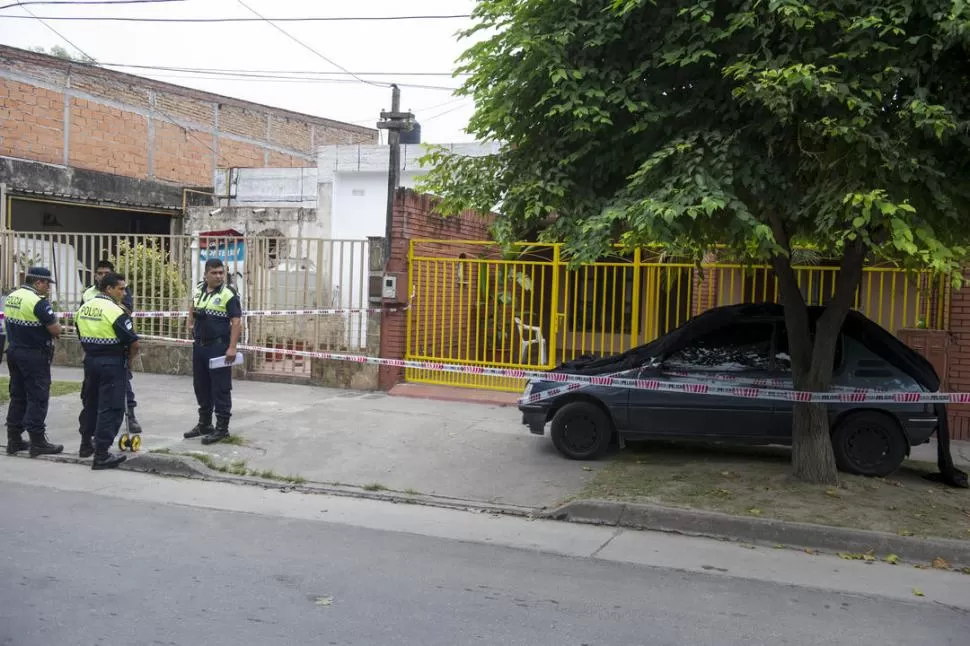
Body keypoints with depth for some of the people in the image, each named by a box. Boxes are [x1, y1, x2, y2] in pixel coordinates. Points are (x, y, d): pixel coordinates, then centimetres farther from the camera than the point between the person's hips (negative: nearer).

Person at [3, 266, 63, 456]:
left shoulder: (11, 296, 10)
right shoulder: (38, 301, -17)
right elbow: (56, 330, -19)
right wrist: (53, 323, 3)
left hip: (14, 351, 9)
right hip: (34, 355, -8)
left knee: (17, 396, 13)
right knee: (38, 398, -3)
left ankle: (14, 440, 17)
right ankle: (37, 442, -2)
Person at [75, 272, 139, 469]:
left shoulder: (83, 308, 7)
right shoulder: (115, 311, -17)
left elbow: (82, 338, 13)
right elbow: (133, 343, -16)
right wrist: (129, 357, 2)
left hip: (90, 360, 8)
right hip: (112, 363, -8)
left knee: (90, 402, 22)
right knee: (110, 408, -3)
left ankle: (86, 444, 35)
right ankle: (101, 455, -4)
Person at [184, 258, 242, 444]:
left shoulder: (228, 294, -12)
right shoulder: (199, 289, 9)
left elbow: (236, 322, -17)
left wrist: (232, 347, -24)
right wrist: (191, 324, 18)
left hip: (218, 347, -7)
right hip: (199, 345, 7)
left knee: (221, 387, -2)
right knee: (201, 386, 15)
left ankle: (222, 427, 4)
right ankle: (204, 424, 27)